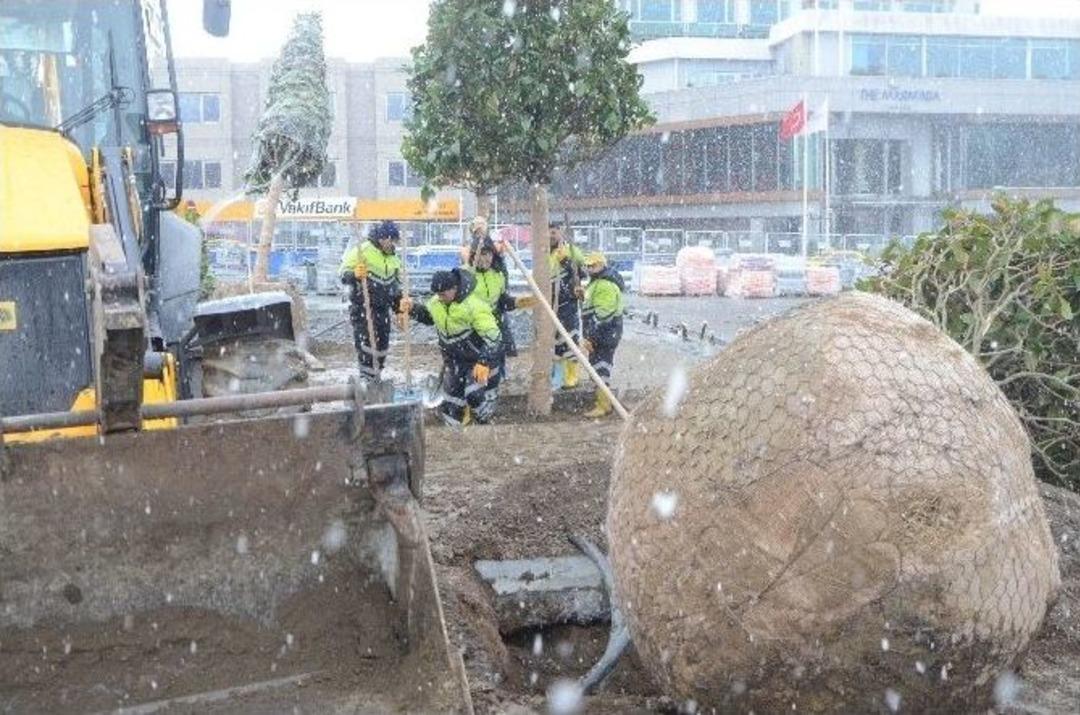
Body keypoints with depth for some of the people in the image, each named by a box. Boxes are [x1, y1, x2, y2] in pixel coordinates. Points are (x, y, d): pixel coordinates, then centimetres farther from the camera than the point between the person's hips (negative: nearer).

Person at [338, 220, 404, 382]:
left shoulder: (393, 258, 12)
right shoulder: (361, 250, -11)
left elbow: (396, 284, 21)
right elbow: (343, 274, -13)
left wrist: (400, 304, 10)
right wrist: (354, 274, -35)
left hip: (382, 308, 7)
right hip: (362, 307, -7)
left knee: (382, 344, 9)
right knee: (366, 343, -14)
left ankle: (374, 378, 21)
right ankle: (366, 379, -11)